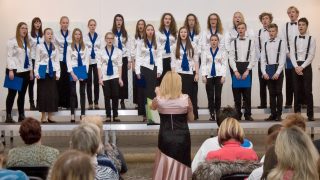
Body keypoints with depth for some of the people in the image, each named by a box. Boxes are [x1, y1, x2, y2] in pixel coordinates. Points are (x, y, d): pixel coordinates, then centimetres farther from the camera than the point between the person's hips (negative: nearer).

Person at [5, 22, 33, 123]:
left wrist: (31, 71, 12)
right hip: (15, 71, -6)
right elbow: (9, 56, -11)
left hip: (25, 71, 7)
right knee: (12, 94, -2)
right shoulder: (12, 41, -6)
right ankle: (8, 116, 2)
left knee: (22, 94, 10)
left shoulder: (27, 42, 16)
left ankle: (21, 115, 15)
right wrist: (10, 70, -19)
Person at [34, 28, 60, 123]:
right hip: (43, 72, -3)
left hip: (52, 72, 3)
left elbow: (57, 61, 9)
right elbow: (37, 61, -2)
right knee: (43, 93, -3)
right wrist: (36, 73, -10)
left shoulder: (55, 48, 10)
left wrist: (58, 73, 2)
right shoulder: (40, 46, 1)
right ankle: (43, 116, 4)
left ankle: (50, 116, 8)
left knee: (52, 93, 1)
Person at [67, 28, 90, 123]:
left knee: (82, 92, 4)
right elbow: (68, 61, -2)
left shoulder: (85, 47, 8)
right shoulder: (70, 47, 3)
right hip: (73, 72, -1)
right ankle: (72, 114, 3)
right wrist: (72, 73, -12)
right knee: (73, 93, 0)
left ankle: (83, 114, 7)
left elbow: (87, 61, 4)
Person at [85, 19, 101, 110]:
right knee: (89, 82, 2)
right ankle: (90, 103, 8)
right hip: (87, 61, -1)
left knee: (96, 82, 1)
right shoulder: (85, 37, 3)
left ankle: (96, 103, 8)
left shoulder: (99, 37, 6)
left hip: (97, 61, 1)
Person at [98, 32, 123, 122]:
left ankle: (115, 116, 7)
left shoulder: (118, 51, 3)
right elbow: (99, 66, 1)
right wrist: (100, 78, -5)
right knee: (107, 96, 3)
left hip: (115, 76, 0)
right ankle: (108, 116, 11)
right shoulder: (101, 52, 3)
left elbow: (119, 65, 2)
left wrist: (120, 78, -2)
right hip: (105, 77, 0)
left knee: (115, 96, -4)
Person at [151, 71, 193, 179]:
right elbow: (191, 118, 2)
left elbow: (153, 107, 14)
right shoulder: (186, 99, -12)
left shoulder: (159, 99, -10)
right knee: (180, 165, 15)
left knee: (165, 165, 15)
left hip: (165, 138, 0)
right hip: (182, 138, 0)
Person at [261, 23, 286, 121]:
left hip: (277, 69, -3)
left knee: (278, 92, -1)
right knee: (271, 93, 7)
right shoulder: (265, 44, 11)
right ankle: (273, 114, 11)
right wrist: (264, 72, -2)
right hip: (268, 70, 4)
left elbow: (282, 59, -6)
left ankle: (279, 114, 4)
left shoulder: (281, 43, 0)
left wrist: (278, 73, -13)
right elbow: (262, 59, 9)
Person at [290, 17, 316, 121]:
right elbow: (292, 54, 2)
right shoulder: (294, 39, 8)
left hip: (306, 66, -3)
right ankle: (297, 113, 13)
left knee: (308, 91, -3)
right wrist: (296, 67, -11)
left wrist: (302, 67, -14)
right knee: (297, 91, 6)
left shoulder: (311, 39, -1)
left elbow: (311, 55, -7)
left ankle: (310, 114, 1)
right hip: (296, 67, 3)